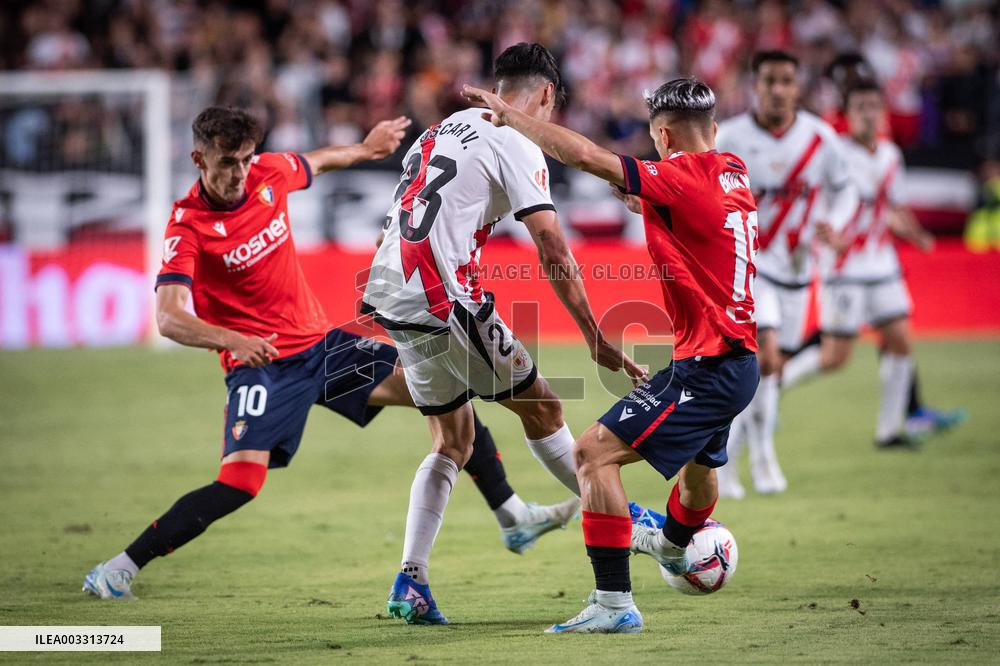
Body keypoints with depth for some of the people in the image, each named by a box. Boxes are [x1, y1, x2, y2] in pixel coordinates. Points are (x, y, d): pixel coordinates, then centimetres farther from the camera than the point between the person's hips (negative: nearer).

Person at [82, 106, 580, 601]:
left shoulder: (269, 173, -3)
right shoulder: (187, 227, -19)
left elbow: (318, 162, 22)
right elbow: (169, 318, -30)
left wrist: (367, 148, 38)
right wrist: (230, 340, -46)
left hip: (321, 343, 6)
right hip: (260, 363, -6)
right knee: (240, 481, -24)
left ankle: (514, 519, 11)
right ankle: (117, 570, -13)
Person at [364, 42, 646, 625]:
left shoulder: (446, 130, 20)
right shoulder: (518, 147, -6)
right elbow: (555, 255, -12)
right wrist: (596, 341, -9)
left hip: (388, 294, 8)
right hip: (444, 300, -8)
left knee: (453, 440, 16)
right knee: (542, 407, 8)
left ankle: (411, 584, 6)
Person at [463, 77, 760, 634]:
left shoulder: (683, 180, -18)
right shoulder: (733, 172, 6)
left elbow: (584, 155, -23)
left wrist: (508, 114, -14)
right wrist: (649, 202, 21)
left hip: (707, 367, -9)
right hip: (739, 360, 9)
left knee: (595, 452, -14)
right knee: (699, 456, 35)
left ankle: (614, 602, -17)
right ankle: (675, 545, 65)